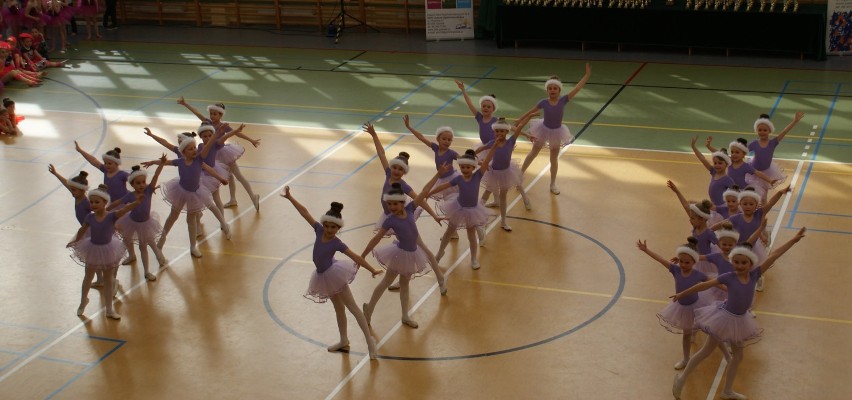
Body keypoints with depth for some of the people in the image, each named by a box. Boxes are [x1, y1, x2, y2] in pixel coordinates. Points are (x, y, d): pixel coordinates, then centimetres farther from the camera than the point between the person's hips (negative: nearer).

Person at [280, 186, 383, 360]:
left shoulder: (336, 243, -23)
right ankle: (344, 341, 31)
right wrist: (290, 197, -9)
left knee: (352, 307, -4)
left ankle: (369, 340, -2)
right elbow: (305, 212, -8)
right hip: (324, 276, 7)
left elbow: (356, 258, -22)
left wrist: (373, 270, -25)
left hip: (334, 274, -7)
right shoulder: (319, 230, -11)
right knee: (338, 308, 19)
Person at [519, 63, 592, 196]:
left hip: (556, 132, 1)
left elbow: (577, 88, -22)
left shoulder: (563, 101, -18)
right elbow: (531, 111, -2)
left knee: (554, 159, 15)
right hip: (544, 130, -1)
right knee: (533, 153, 17)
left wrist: (587, 75, -28)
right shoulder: (544, 102, -18)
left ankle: (553, 184, 29)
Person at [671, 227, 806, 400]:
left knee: (738, 356, 17)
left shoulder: (754, 275, -9)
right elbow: (704, 285, -10)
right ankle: (681, 378, 19)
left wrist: (794, 240, -12)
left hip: (739, 321, 5)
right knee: (706, 351, 5)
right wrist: (681, 294, -4)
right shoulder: (729, 277, -18)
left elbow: (773, 256, -11)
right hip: (726, 318, -5)